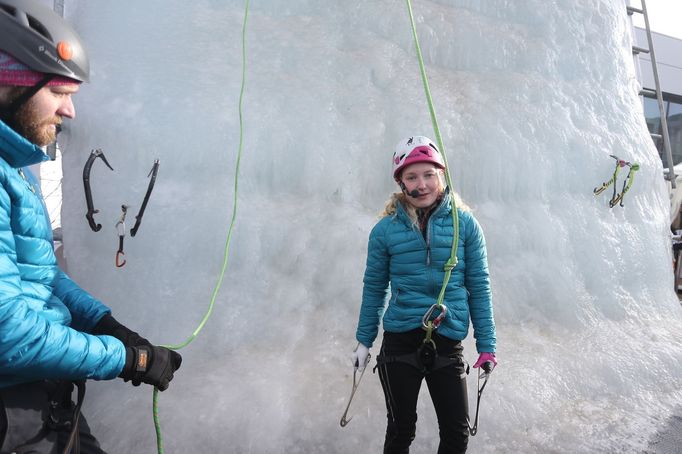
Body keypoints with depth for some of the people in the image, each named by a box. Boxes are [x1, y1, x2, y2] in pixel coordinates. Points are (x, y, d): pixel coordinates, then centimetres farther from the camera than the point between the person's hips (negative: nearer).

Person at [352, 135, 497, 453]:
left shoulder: (465, 223, -2)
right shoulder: (385, 230, -3)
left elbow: (479, 286, 2)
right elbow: (374, 288, 6)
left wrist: (486, 344, 1)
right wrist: (364, 341, 10)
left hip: (448, 344, 1)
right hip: (399, 342, 0)